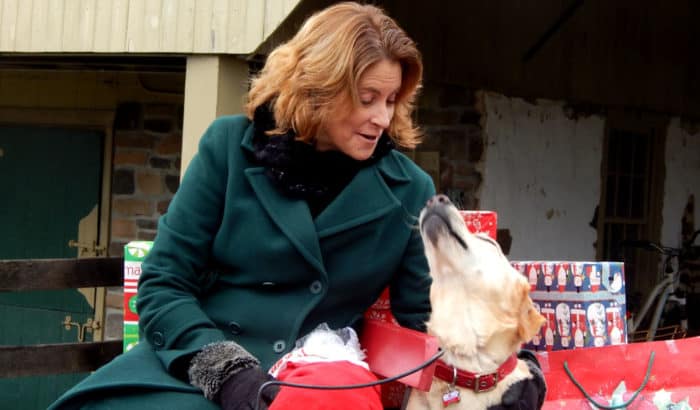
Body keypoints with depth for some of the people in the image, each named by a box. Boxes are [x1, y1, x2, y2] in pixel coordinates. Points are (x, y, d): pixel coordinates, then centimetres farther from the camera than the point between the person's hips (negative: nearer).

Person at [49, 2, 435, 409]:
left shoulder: (408, 188, 3)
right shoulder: (232, 147, 0)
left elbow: (420, 320, 11)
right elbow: (163, 285, -1)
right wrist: (226, 369, -15)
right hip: (194, 371, 1)